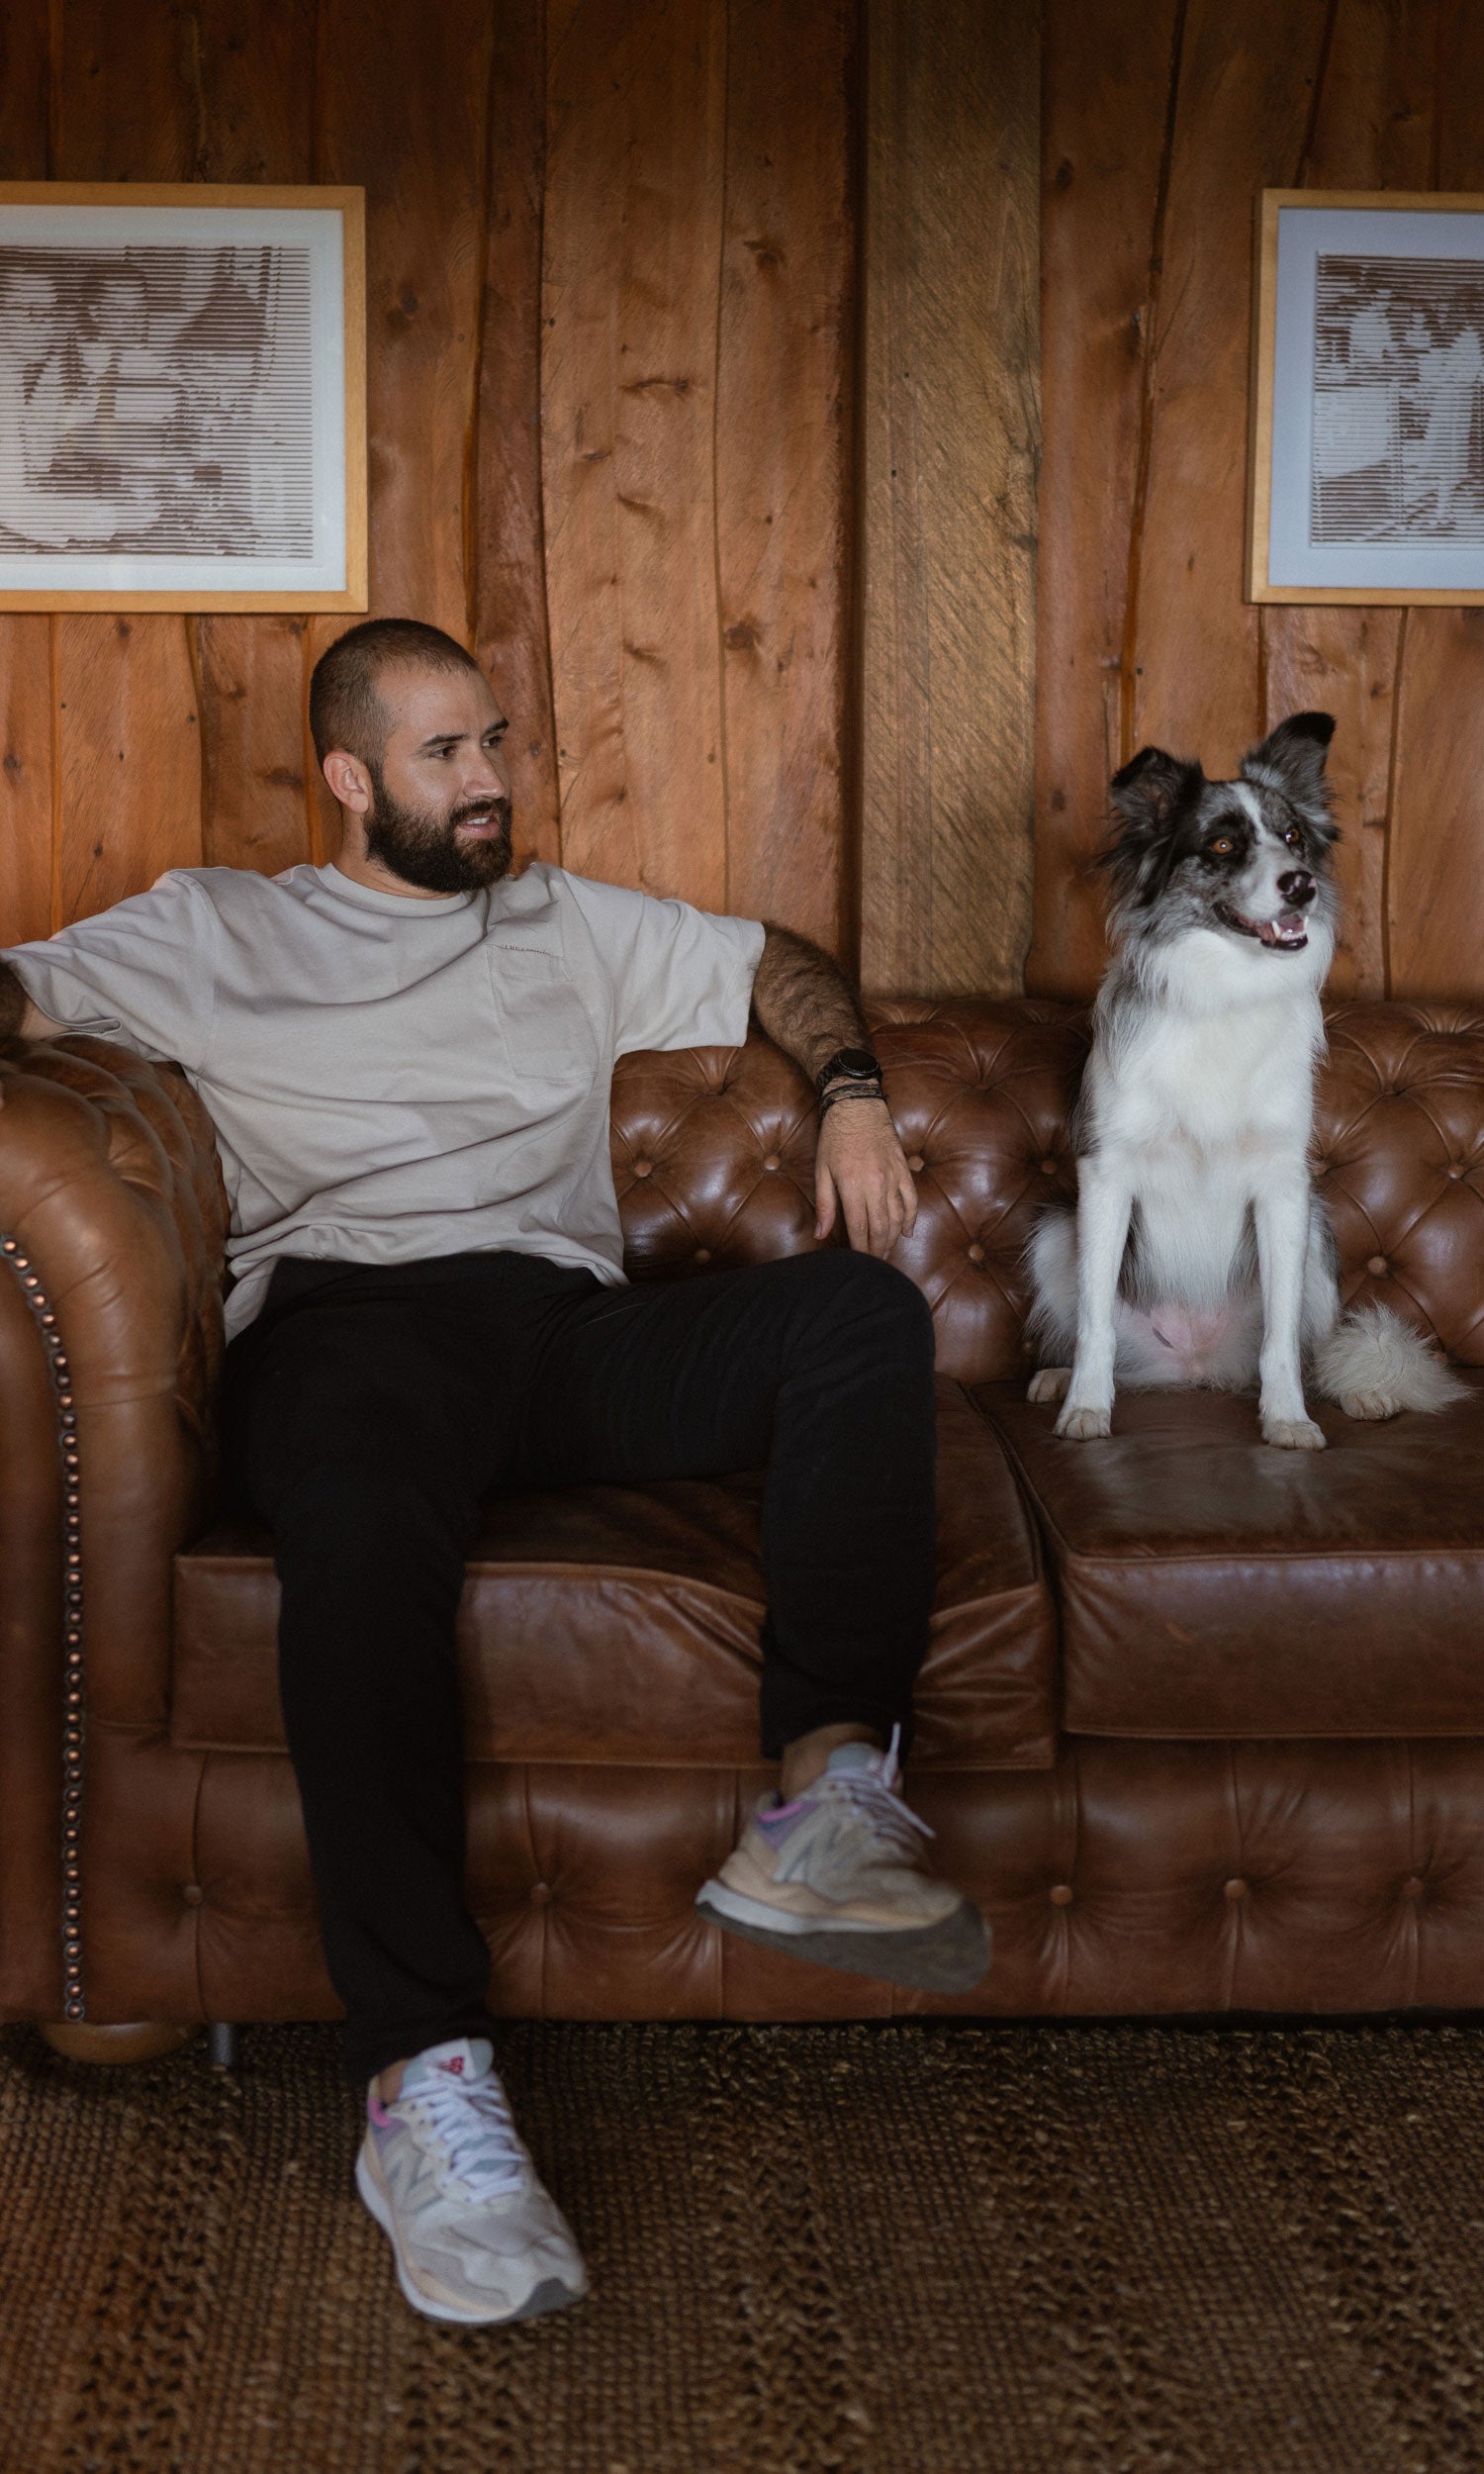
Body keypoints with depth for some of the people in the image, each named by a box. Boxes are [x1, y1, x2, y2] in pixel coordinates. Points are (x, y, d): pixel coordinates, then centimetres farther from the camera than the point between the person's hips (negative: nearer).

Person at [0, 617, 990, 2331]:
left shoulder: (567, 925, 32)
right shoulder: (214, 927, 23)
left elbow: (777, 962, 38)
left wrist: (851, 1091, 17)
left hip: (571, 1336, 4)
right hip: (353, 1319, -4)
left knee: (864, 1308, -23)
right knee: (361, 1508, -41)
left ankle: (826, 1802, -35)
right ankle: (423, 2082, -45)